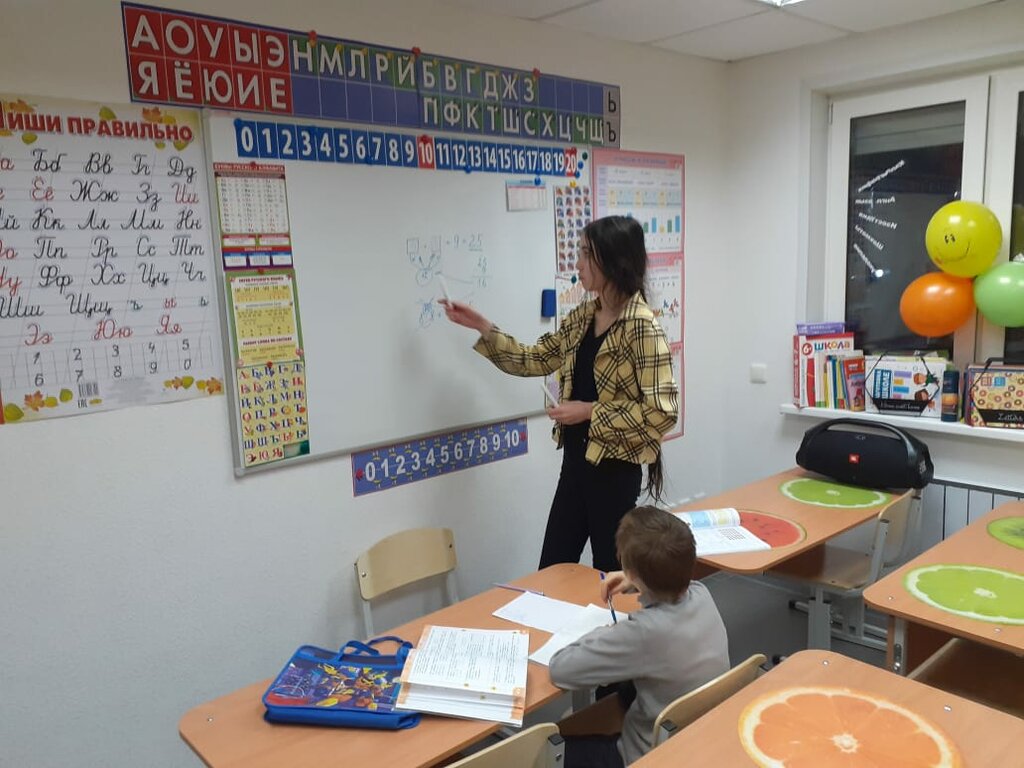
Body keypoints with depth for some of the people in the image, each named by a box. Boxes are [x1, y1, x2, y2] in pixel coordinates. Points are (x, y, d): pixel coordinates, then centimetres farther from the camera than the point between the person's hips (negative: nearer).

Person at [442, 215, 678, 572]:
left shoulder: (642, 326, -18)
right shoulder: (583, 315, 5)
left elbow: (662, 410, -21)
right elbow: (534, 359, 12)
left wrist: (592, 412, -18)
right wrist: (482, 326, 5)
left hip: (614, 468, -7)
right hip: (576, 460, 7)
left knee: (610, 574, 11)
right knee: (552, 572, 15)